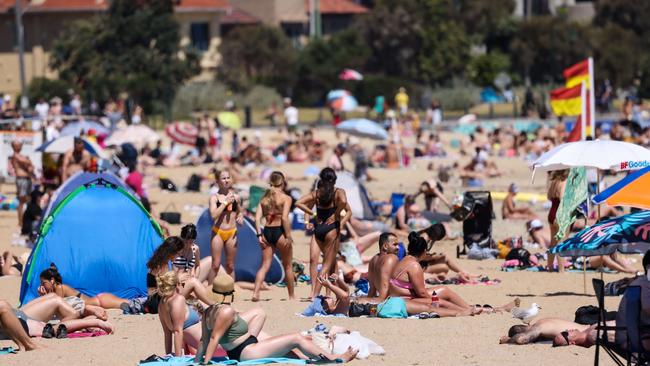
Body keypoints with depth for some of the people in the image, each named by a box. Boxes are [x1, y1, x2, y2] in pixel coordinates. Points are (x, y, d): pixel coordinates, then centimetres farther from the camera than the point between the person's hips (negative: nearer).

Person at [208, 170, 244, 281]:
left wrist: (240, 217, -1)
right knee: (215, 265, -3)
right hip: (218, 232, -3)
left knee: (230, 266, 10)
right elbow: (214, 215, -19)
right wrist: (225, 202, -16)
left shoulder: (236, 197, 5)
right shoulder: (214, 197, -6)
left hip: (232, 233, 3)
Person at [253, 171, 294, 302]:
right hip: (280, 231, -4)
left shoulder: (264, 198, 8)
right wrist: (288, 237, -13)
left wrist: (259, 235, 1)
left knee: (265, 265, 6)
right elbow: (285, 218, -16)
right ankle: (291, 295, 22)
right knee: (288, 266, 13)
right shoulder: (286, 198, -5)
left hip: (266, 232, 4)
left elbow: (257, 218, 1)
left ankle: (255, 293, -11)